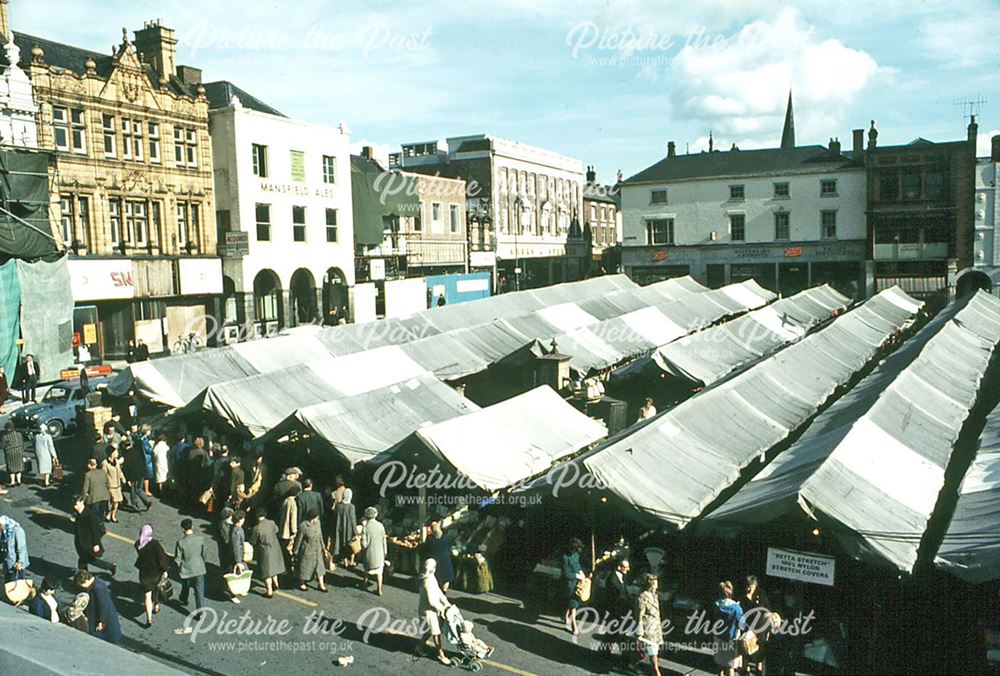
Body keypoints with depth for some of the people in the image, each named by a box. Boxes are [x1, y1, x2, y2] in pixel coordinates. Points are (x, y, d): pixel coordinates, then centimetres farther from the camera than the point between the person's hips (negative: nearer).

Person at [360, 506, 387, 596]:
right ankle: (379, 589, 14)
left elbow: (364, 544, -16)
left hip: (369, 552, -1)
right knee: (379, 571, 13)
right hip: (379, 552, 1)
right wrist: (384, 551, 13)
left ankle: (365, 585, 37)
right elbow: (384, 540, 0)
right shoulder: (380, 526, -9)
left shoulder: (365, 527, -16)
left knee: (367, 569, 22)